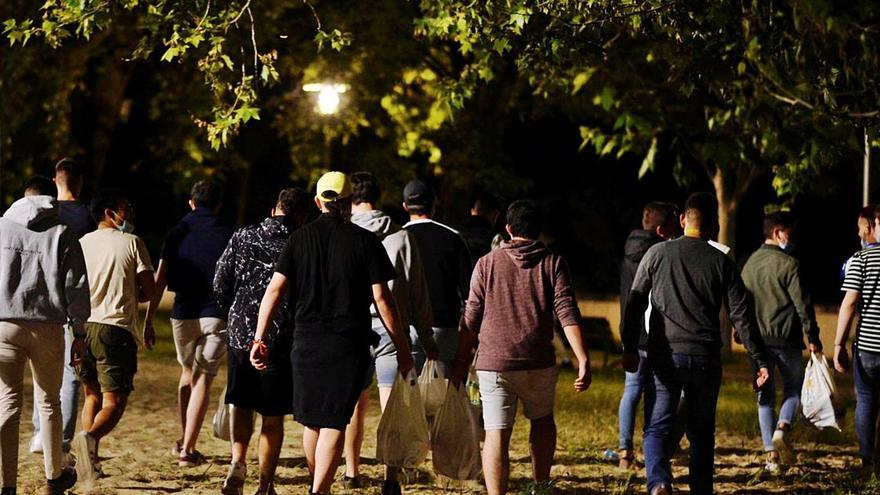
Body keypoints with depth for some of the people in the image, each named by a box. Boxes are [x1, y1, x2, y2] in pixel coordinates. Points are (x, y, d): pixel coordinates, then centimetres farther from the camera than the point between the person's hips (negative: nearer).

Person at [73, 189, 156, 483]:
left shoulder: (83, 243, 9)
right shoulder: (132, 243, 0)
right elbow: (149, 291, 0)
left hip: (83, 326, 4)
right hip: (116, 329, -4)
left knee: (92, 395, 20)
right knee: (114, 402, -4)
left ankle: (89, 460, 9)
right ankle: (90, 437, -33)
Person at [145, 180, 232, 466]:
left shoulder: (177, 233, 7)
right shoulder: (227, 236, 1)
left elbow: (159, 280, 3)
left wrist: (149, 319, 6)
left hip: (183, 314, 2)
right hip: (216, 314, -2)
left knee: (187, 373, 23)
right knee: (203, 380, 1)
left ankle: (184, 441, 26)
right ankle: (187, 449, -7)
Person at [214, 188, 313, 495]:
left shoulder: (242, 238, 1)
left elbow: (220, 285, 5)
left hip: (240, 334, 2)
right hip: (282, 340, -2)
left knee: (241, 403, 20)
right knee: (273, 417, 9)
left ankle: (238, 461, -1)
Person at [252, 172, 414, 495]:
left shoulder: (300, 238, 3)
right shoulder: (365, 241, -3)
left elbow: (274, 289, -3)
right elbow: (382, 299, -6)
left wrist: (259, 339, 0)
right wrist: (402, 348, 0)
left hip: (306, 343, 3)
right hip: (349, 345, -3)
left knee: (311, 420, 16)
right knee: (334, 422, -1)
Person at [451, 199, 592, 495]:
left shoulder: (487, 264, 4)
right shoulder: (553, 264, 3)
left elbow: (471, 319, 4)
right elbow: (567, 314, -6)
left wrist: (461, 363, 12)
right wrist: (583, 361, -9)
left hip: (493, 363, -1)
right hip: (539, 364, 1)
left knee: (496, 435, -3)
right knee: (542, 420, 25)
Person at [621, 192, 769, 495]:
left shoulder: (657, 254, 2)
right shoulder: (721, 262, 3)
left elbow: (635, 302, 1)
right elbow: (741, 315, 1)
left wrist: (630, 348, 6)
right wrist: (760, 360, 4)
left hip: (664, 356, -1)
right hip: (706, 358, 1)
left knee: (657, 428, 1)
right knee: (702, 432, 14)